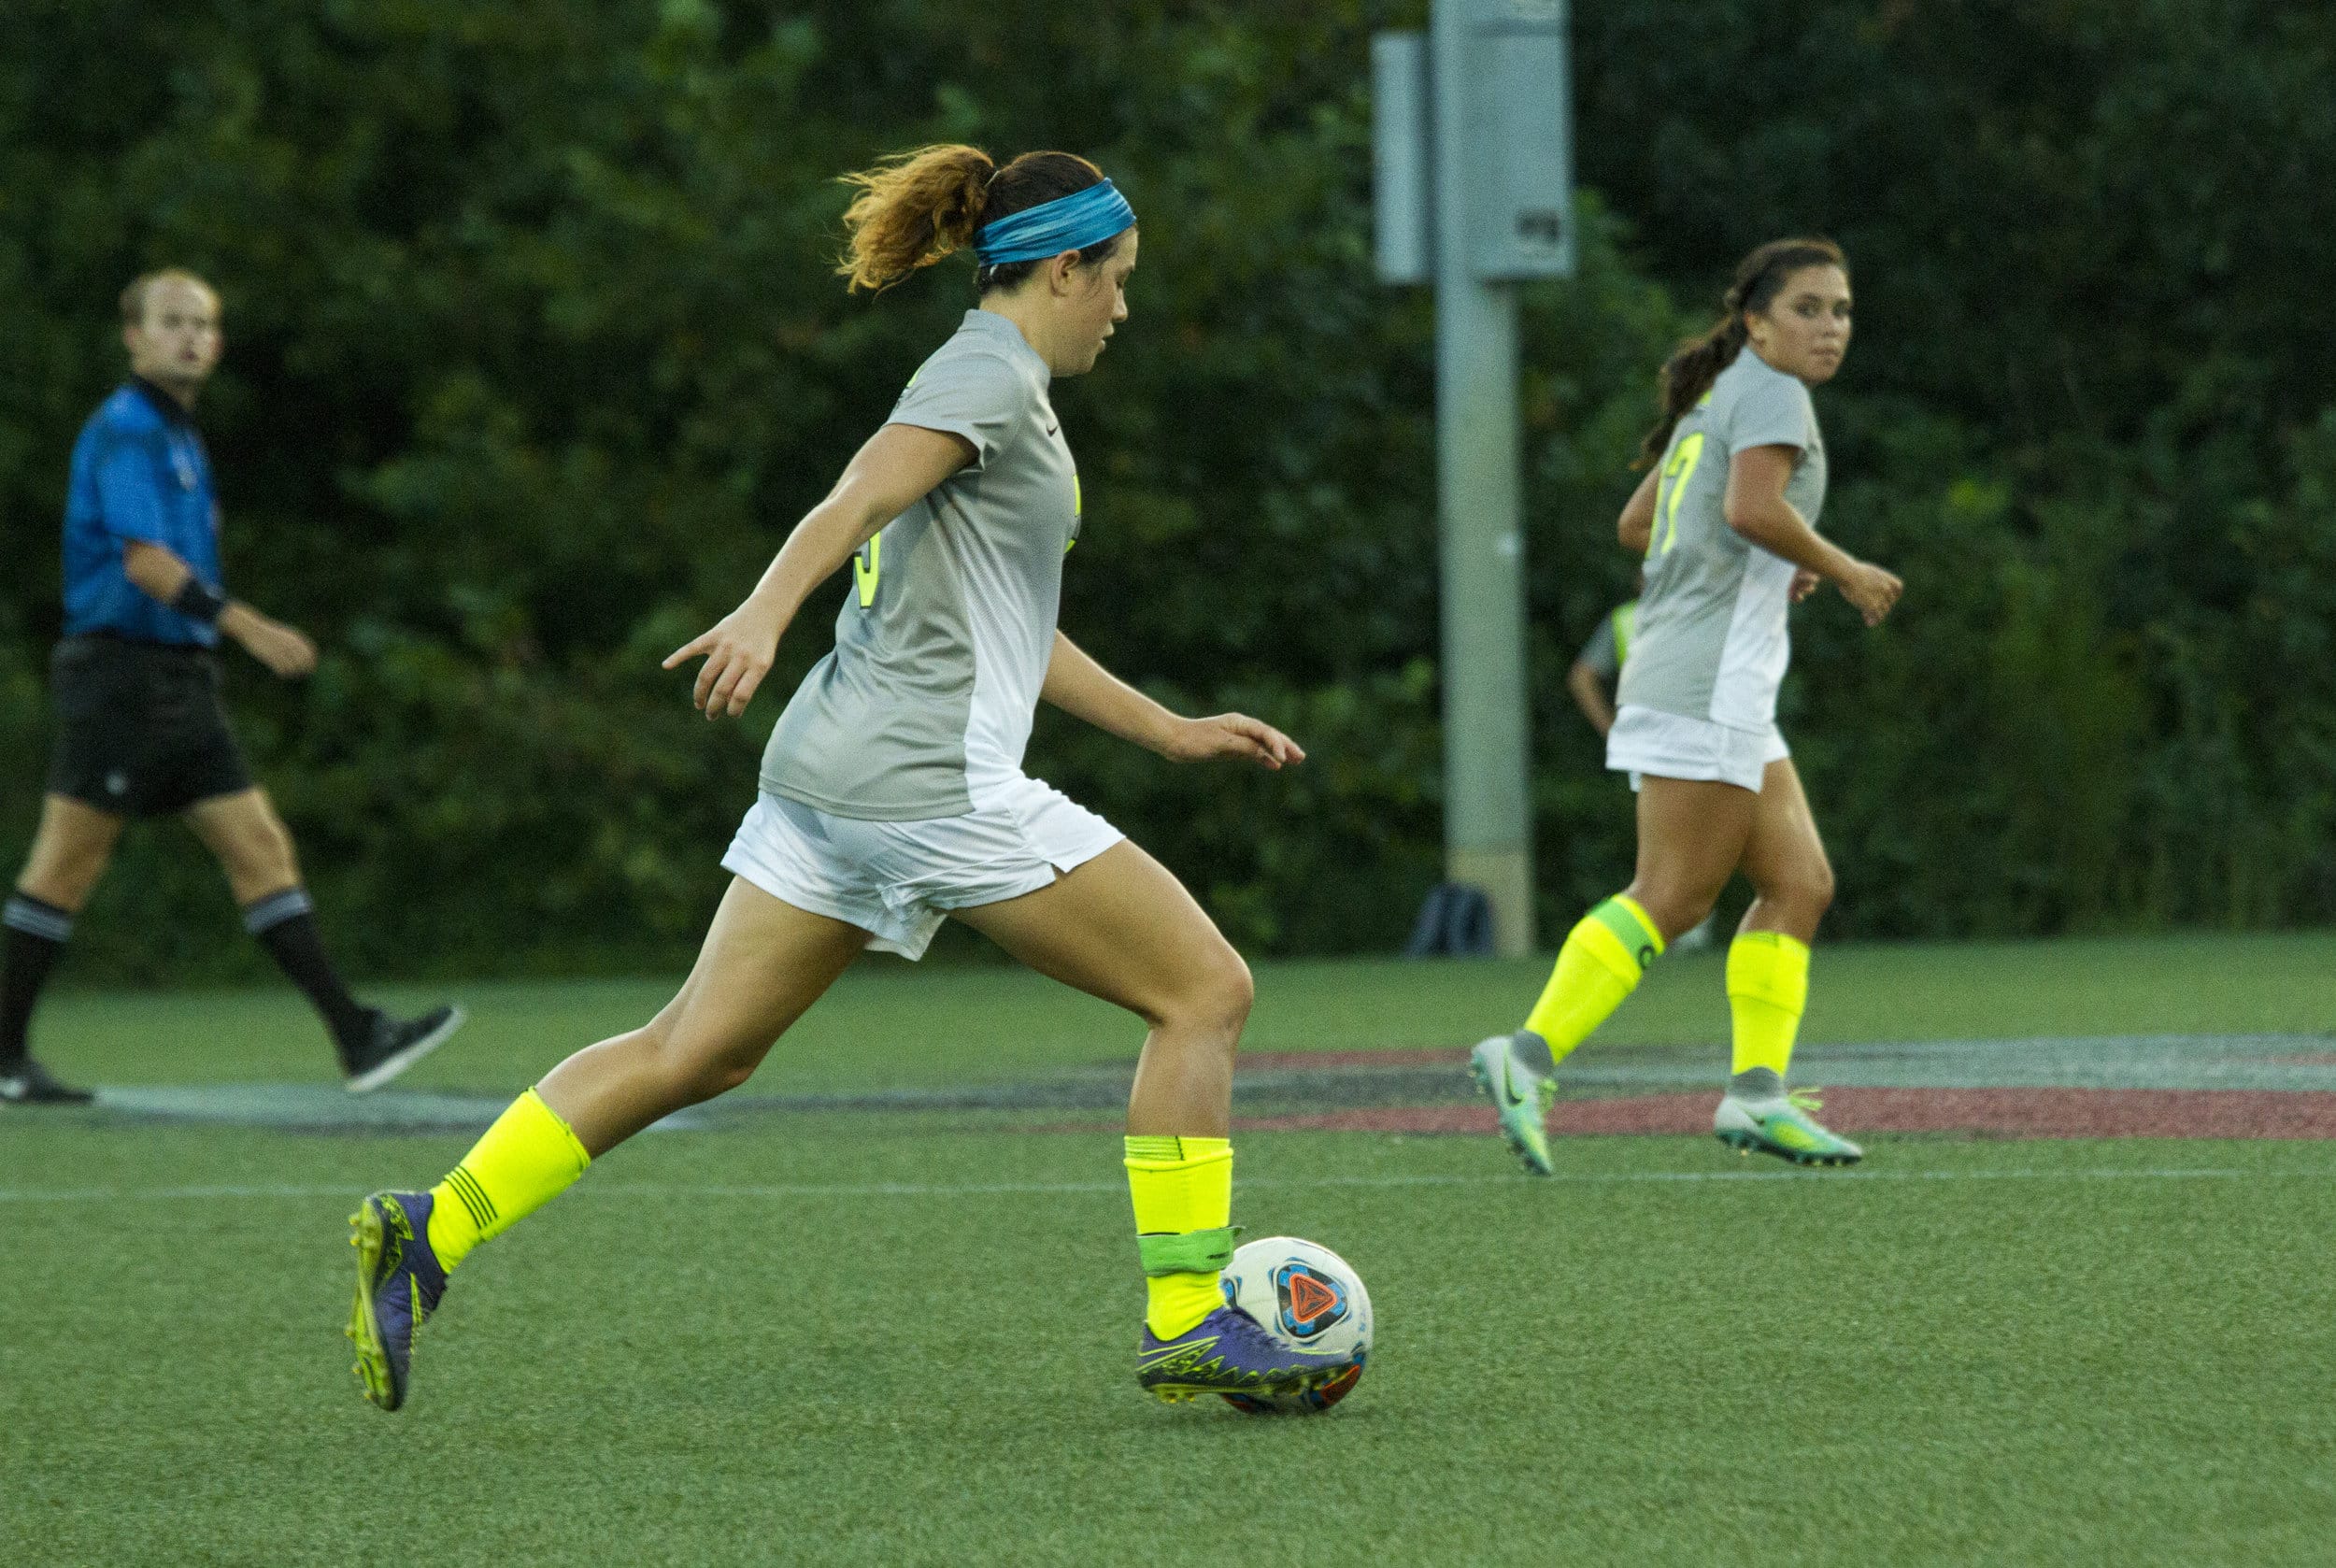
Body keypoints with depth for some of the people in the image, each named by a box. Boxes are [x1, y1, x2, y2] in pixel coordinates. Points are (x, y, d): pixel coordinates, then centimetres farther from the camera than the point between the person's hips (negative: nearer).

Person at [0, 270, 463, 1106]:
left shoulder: (180, 435, 19)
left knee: (260, 848, 2)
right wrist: (246, 626, -27)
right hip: (122, 669, -9)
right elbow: (142, 560, -22)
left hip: (181, 681, 9)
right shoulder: (124, 430, -11)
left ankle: (355, 1036, -3)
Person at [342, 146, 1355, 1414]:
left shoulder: (994, 386, 23)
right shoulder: (989, 373, -7)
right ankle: (1186, 1326, -3)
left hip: (835, 772, 10)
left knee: (695, 1050, 7)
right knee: (1206, 991, -3)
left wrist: (1171, 731, 31)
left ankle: (429, 1233, -1)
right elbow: (860, 499, -24)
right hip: (935, 776, -10)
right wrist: (763, 616, -40)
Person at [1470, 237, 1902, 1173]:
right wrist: (1846, 571, -11)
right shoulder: (1769, 391, -6)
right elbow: (1752, 506, -23)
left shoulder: (1717, 400, 21)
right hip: (1708, 682, -10)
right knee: (1672, 896, -12)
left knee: (1799, 883, 7)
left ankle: (1757, 1091, 2)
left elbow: (1637, 524, 26)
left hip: (1728, 693, 10)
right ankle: (1529, 1056, -14)